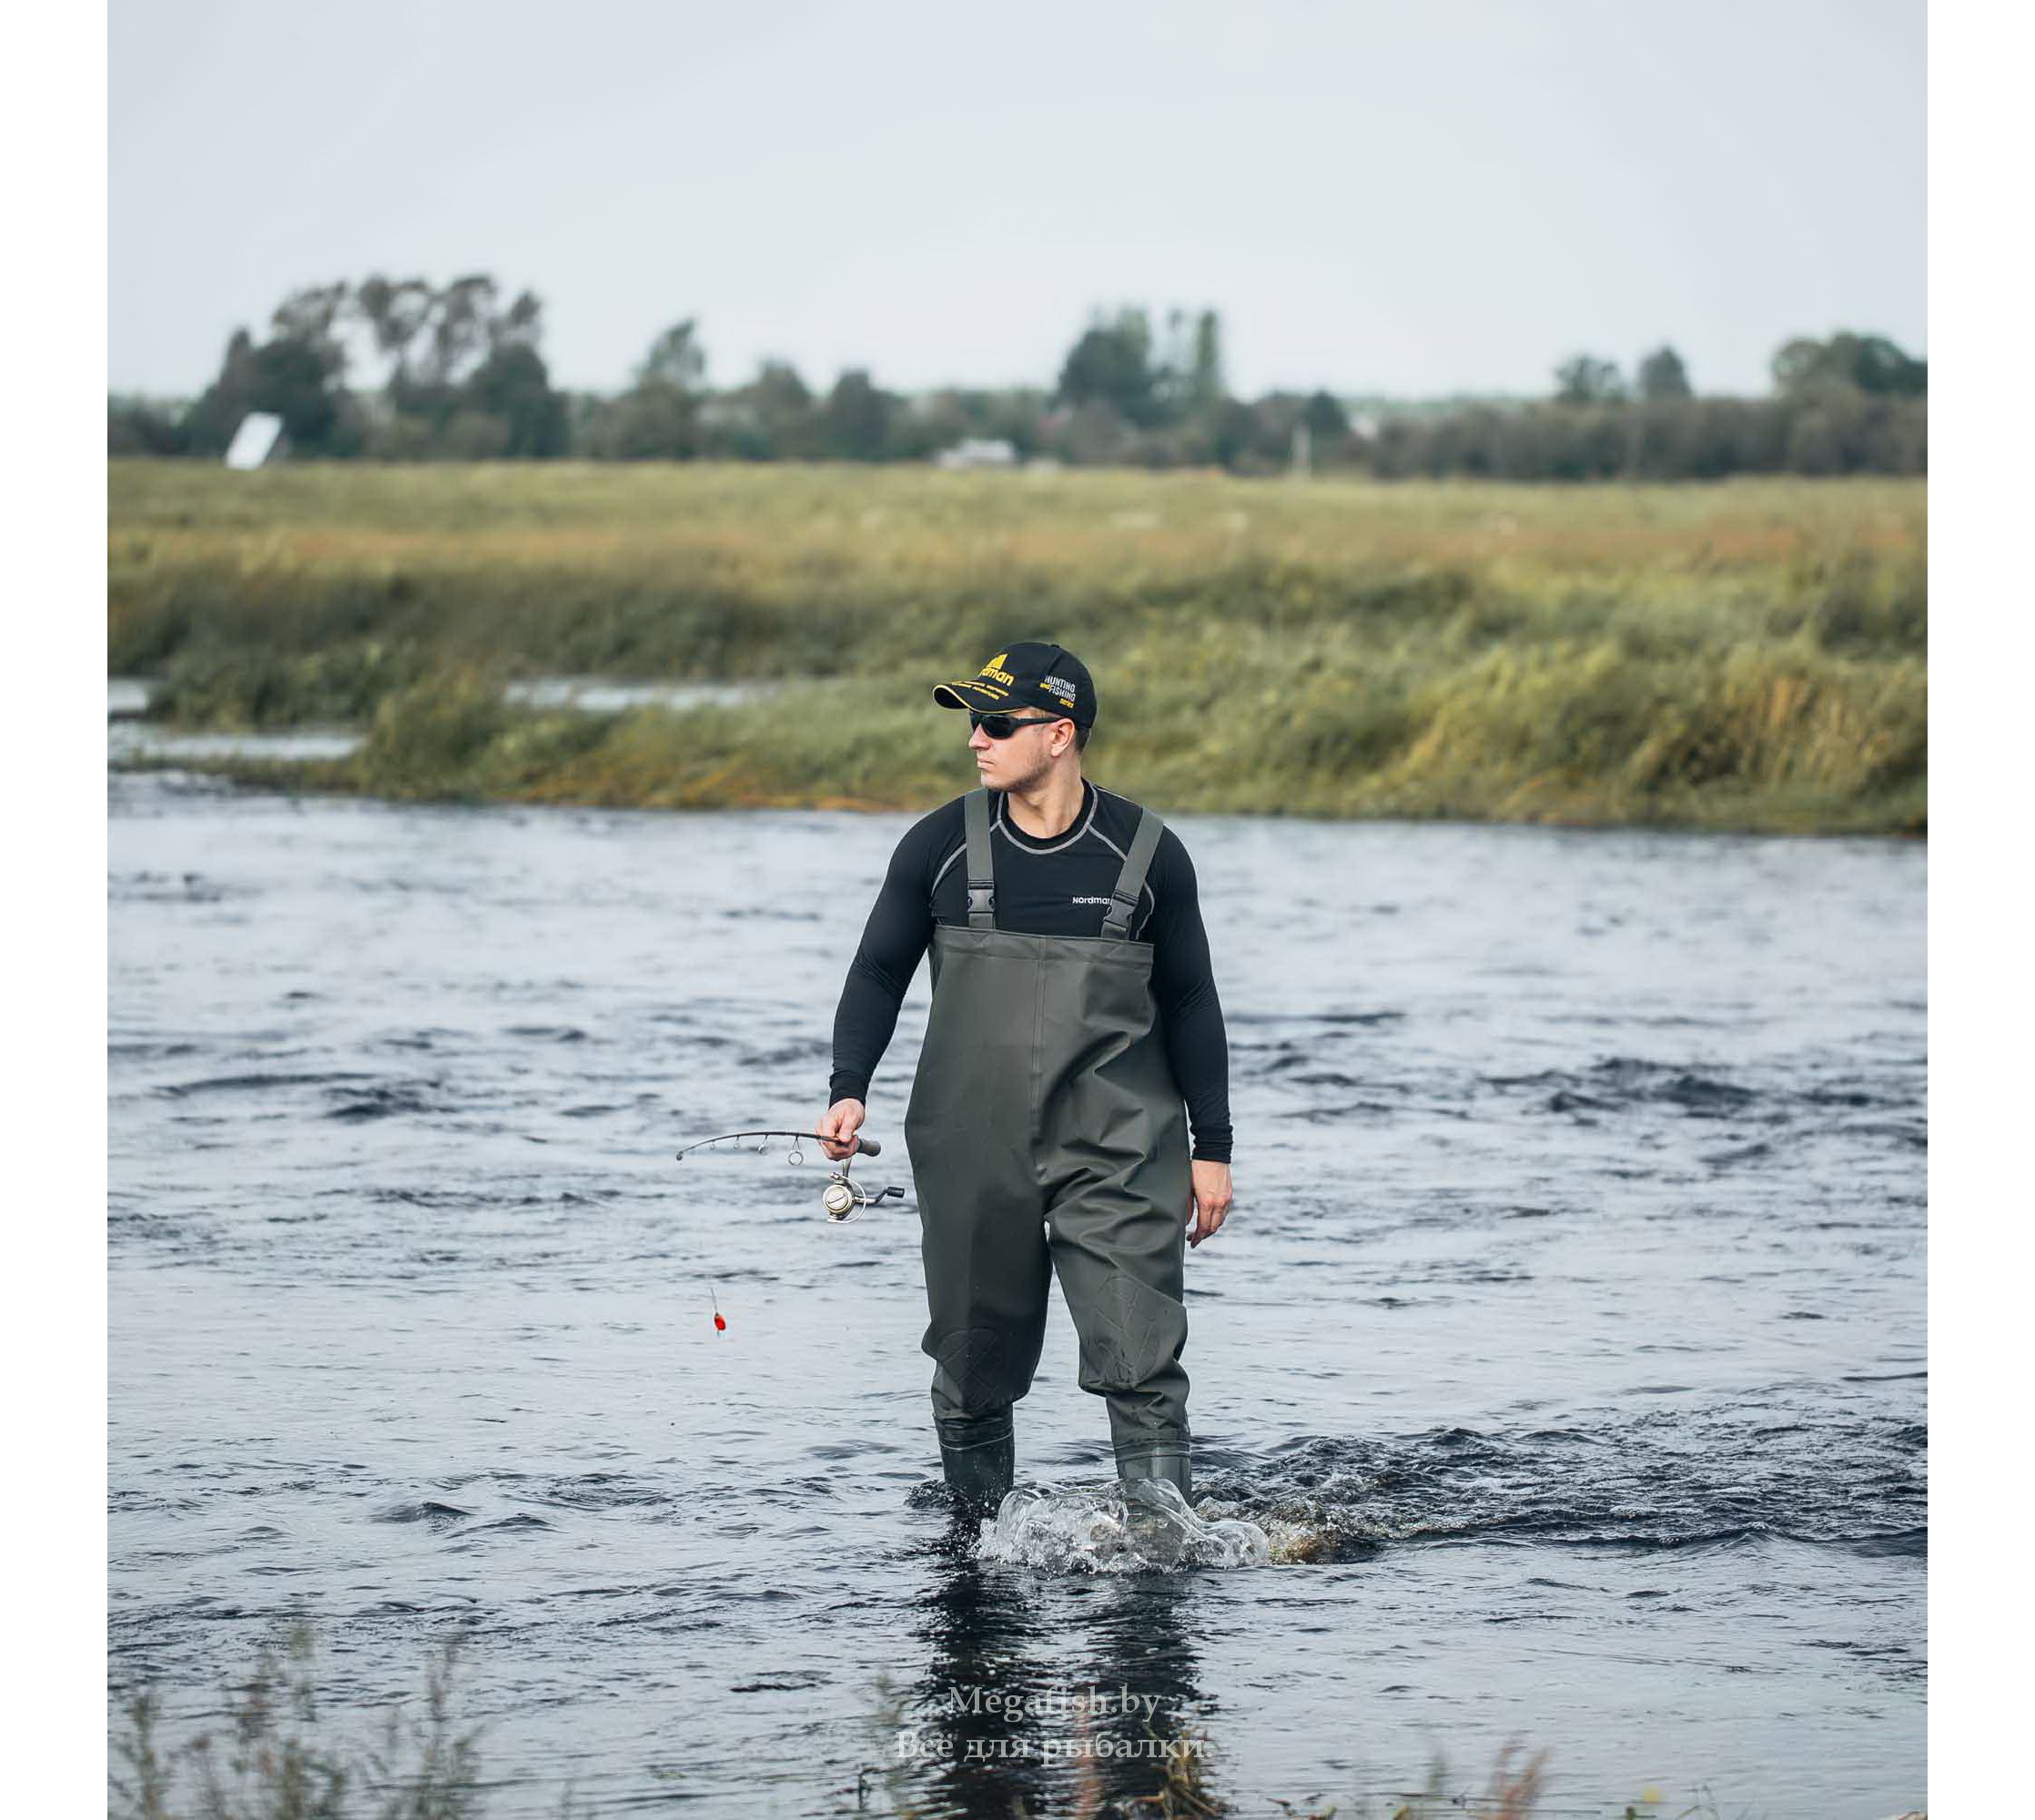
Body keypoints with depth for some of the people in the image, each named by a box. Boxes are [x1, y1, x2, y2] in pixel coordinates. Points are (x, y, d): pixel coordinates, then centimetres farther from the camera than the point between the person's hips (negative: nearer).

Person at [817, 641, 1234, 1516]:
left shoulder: (1148, 854, 1)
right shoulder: (941, 845, 2)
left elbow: (1190, 1005, 8)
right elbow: (879, 971, 9)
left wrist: (1212, 1147, 7)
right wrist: (849, 1088, -7)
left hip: (1119, 1153, -1)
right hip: (972, 1151, 1)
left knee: (1143, 1366, -11)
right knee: (975, 1369, 7)